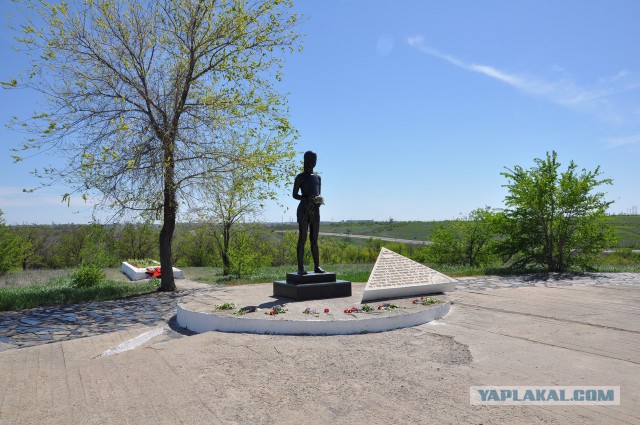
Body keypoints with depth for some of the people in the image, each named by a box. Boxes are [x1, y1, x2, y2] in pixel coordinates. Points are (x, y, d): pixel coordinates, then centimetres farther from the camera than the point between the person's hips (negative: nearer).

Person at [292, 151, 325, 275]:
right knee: (302, 238, -5)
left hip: (315, 210, 5)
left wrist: (319, 201, -2)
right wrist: (308, 199, -18)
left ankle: (317, 266, 7)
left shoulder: (318, 178, 17)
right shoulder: (300, 177, 1)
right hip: (304, 209, -5)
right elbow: (295, 195, -2)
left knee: (314, 239, 5)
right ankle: (300, 267, -3)